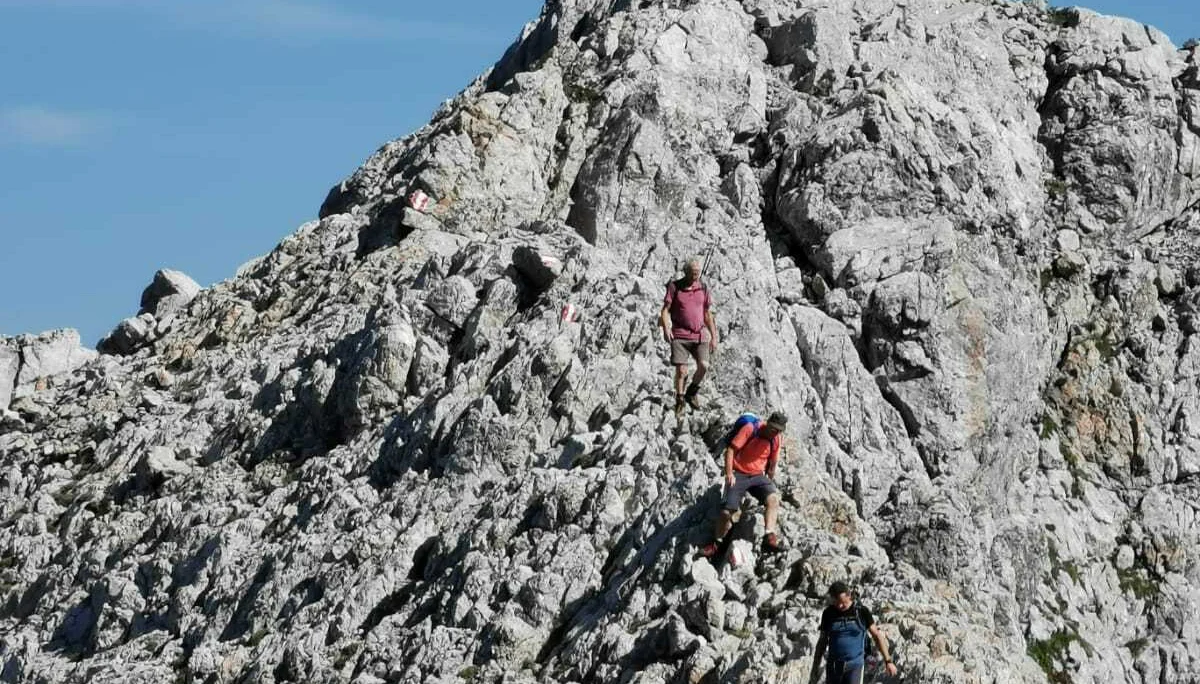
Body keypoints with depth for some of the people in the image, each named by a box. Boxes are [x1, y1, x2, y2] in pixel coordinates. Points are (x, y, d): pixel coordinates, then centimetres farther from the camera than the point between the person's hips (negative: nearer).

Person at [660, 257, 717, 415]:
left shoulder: (703, 289, 10)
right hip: (679, 336, -2)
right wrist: (666, 328, -19)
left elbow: (708, 315, 16)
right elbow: (665, 310, -1)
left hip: (698, 336, 2)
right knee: (681, 370, -9)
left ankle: (691, 393, 10)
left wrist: (714, 337, 11)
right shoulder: (674, 287, 1)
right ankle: (679, 401, 7)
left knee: (703, 366, -15)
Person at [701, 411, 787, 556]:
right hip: (739, 474, -3)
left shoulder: (777, 439, 1)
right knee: (726, 511, -10)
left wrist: (770, 482, 19)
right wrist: (729, 473, -19)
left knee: (773, 498, -27)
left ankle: (770, 538, -36)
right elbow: (731, 449, -12)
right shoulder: (750, 429, -13)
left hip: (758, 476, 3)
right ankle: (716, 543, 15)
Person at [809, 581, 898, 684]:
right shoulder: (828, 614, -1)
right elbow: (822, 640, 8)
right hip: (834, 667, 3)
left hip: (855, 666, -3)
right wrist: (815, 667, 7)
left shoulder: (861, 611, -7)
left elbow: (876, 635, 1)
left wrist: (888, 661, 1)